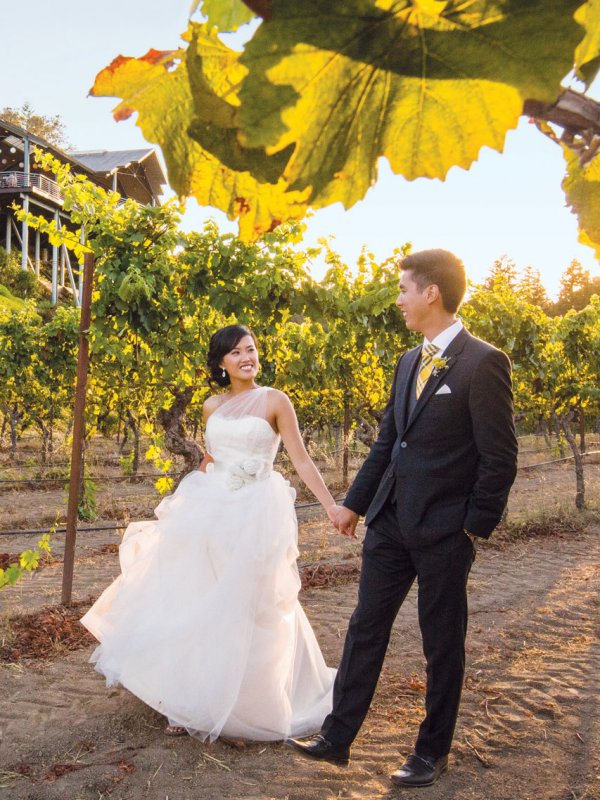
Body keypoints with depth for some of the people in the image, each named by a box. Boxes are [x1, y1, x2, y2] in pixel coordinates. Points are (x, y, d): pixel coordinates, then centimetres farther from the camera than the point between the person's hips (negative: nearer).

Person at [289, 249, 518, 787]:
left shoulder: (482, 363, -14)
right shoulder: (409, 362, 10)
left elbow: (499, 458, -13)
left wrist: (476, 528, -11)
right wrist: (354, 503, 16)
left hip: (443, 531, -7)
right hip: (391, 521, 7)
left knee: (443, 646, 10)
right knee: (365, 630, 12)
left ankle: (433, 752, 28)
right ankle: (338, 738, 25)